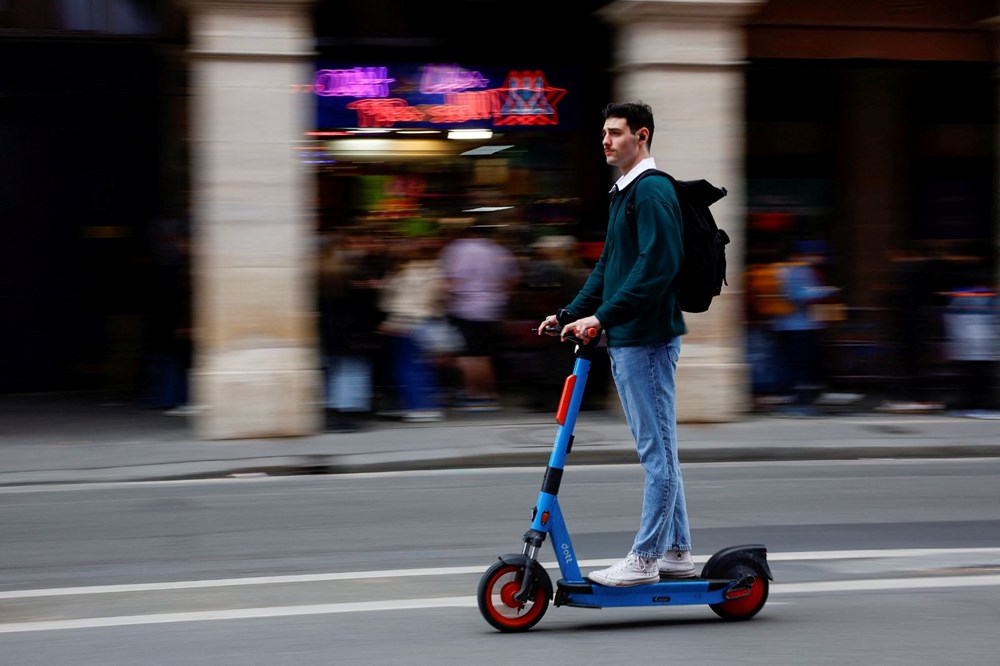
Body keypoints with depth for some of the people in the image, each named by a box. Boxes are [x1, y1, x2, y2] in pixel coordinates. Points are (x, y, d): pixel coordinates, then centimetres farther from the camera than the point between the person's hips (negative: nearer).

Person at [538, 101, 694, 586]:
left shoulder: (653, 190, -13)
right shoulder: (622, 192, 19)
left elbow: (658, 265, -23)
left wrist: (603, 315, -24)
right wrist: (572, 313, 16)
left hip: (647, 339, -11)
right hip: (625, 340, 11)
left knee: (656, 451, -5)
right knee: (657, 450, 13)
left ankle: (644, 559, -2)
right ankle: (677, 553, 20)